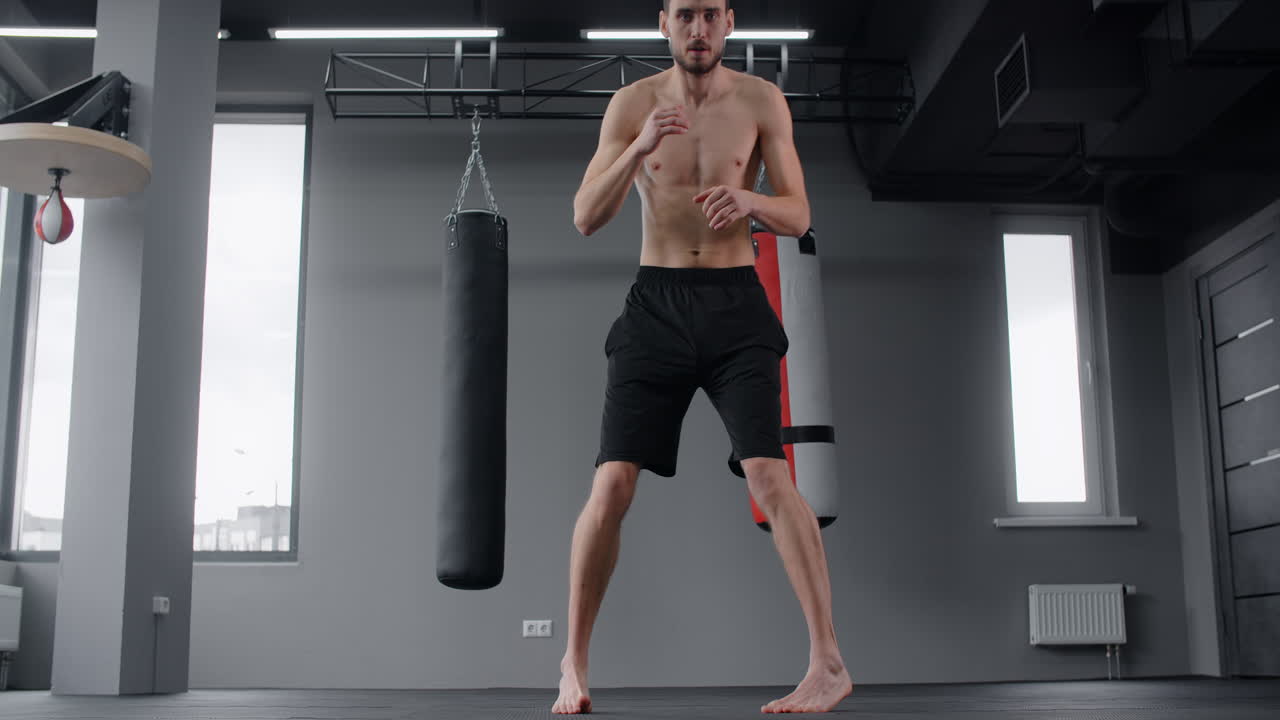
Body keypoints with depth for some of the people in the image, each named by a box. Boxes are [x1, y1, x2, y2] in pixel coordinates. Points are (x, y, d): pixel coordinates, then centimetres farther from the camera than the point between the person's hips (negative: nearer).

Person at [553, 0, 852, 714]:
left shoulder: (762, 100, 2)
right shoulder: (634, 103, 2)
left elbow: (799, 216, 2)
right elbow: (585, 217, -3)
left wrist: (751, 202, -21)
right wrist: (639, 150, -20)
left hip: (735, 305, -1)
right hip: (656, 305, 1)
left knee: (770, 478, -14)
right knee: (611, 487, -5)